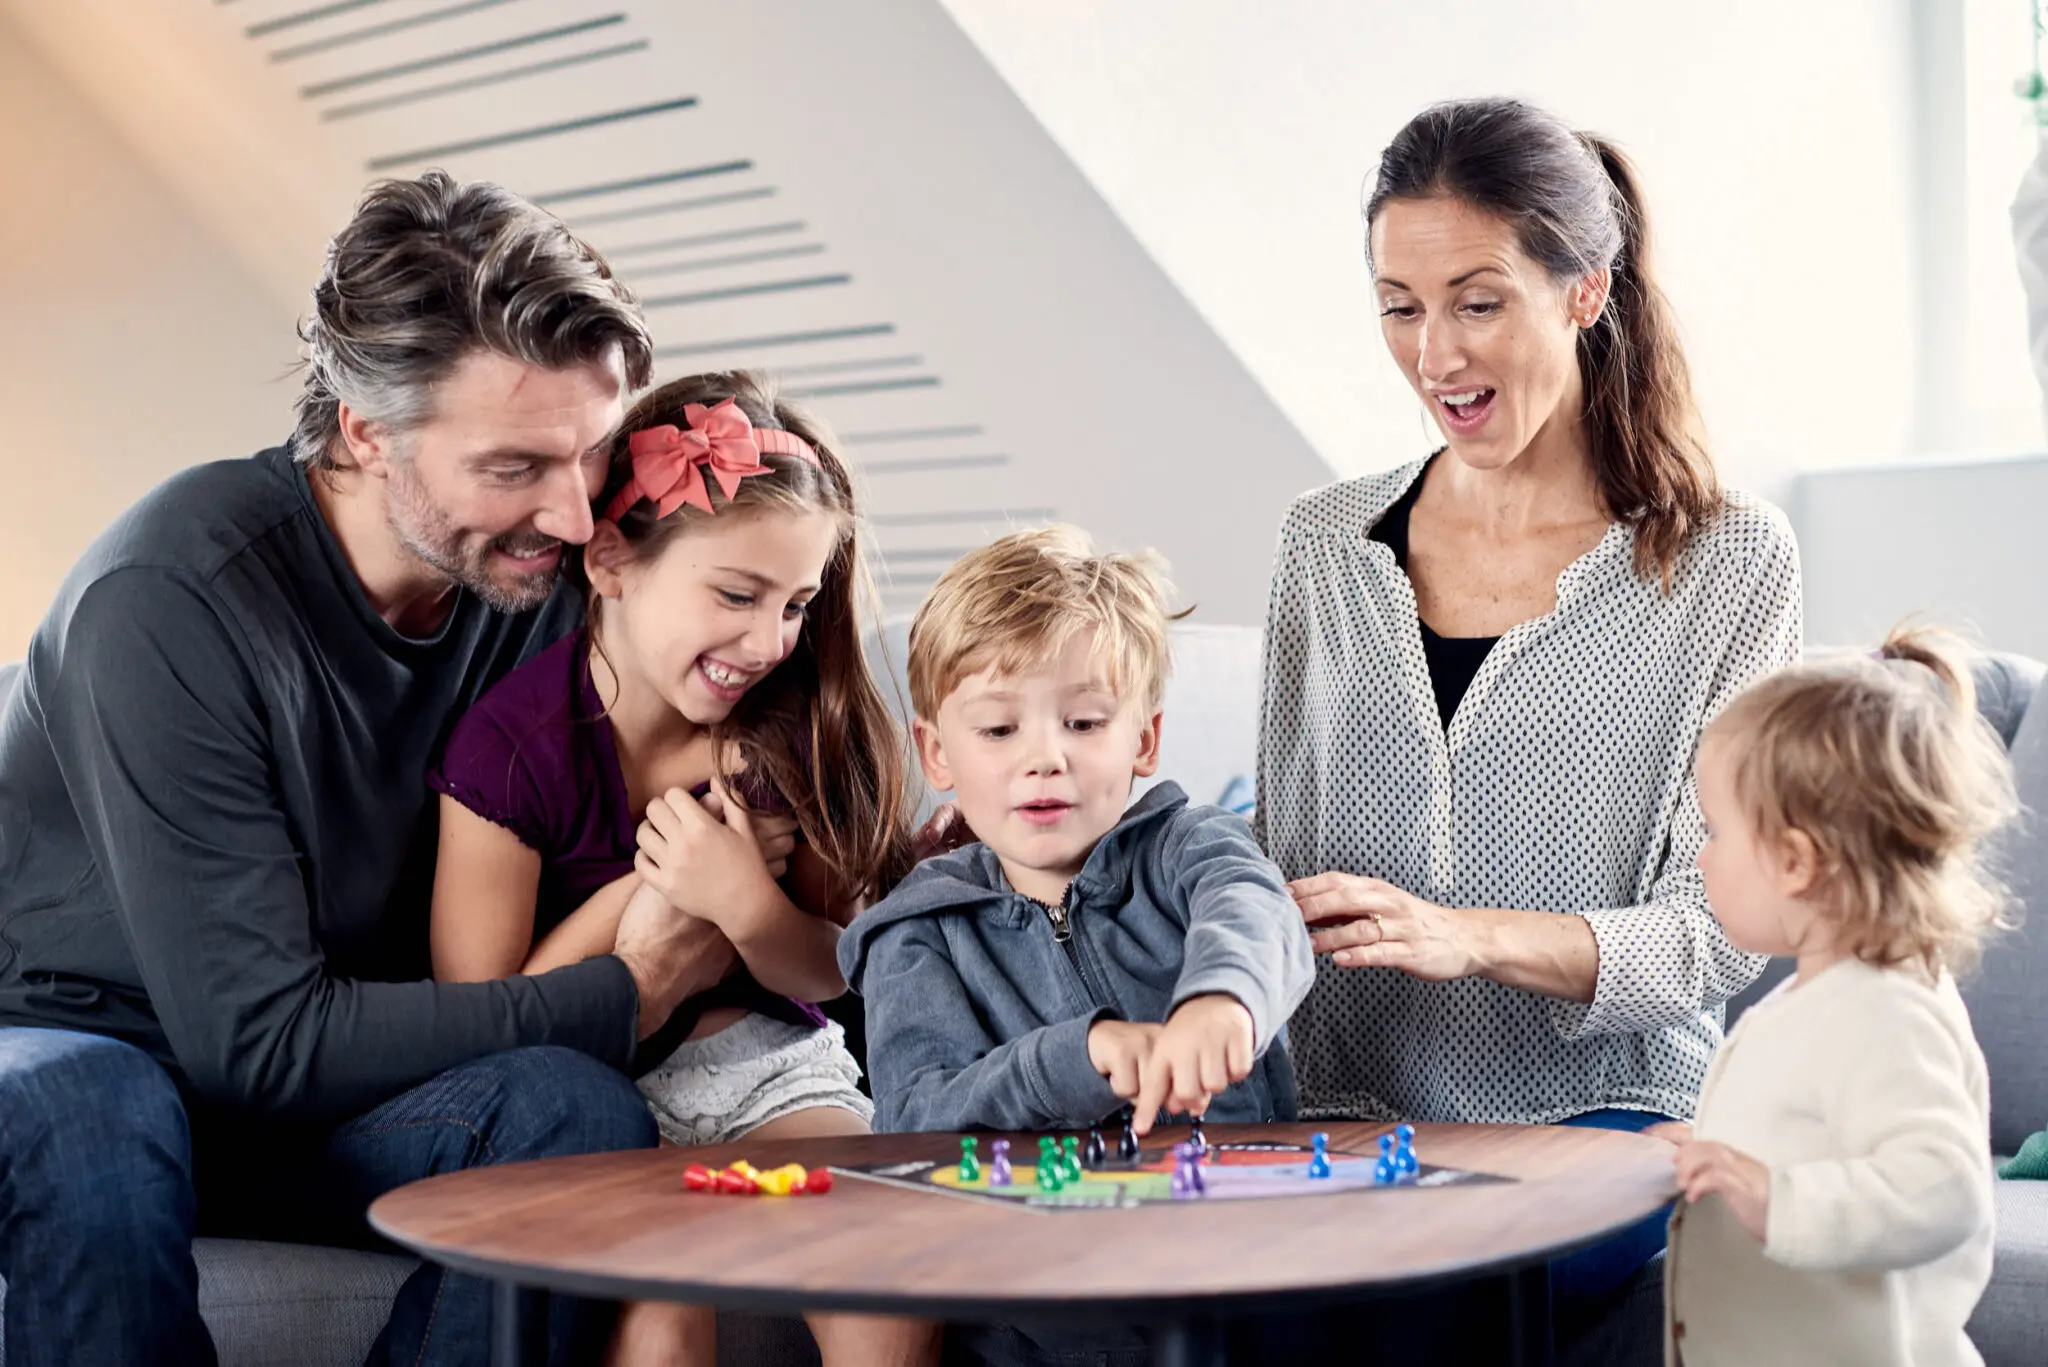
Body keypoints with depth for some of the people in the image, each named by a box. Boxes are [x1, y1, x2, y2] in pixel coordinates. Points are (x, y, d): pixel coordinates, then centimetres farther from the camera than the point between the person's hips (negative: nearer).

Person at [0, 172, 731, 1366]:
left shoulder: (541, 575, -9)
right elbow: (258, 1038, -26)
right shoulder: (172, 595, -25)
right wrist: (625, 997, -23)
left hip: (332, 1083, 4)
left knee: (584, 1111, -25)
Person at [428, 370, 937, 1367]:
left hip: (765, 1063, 3)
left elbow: (827, 972, 5)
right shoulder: (513, 744, -12)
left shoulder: (796, 722, -2)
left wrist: (745, 904, -18)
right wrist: (651, 891, -15)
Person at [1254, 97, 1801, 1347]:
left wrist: (1477, 937, -22)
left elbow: (1721, 934, -4)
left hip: (1604, 1112, -3)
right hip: (1359, 1116, 3)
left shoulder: (1732, 561, 1)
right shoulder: (1326, 548, 11)